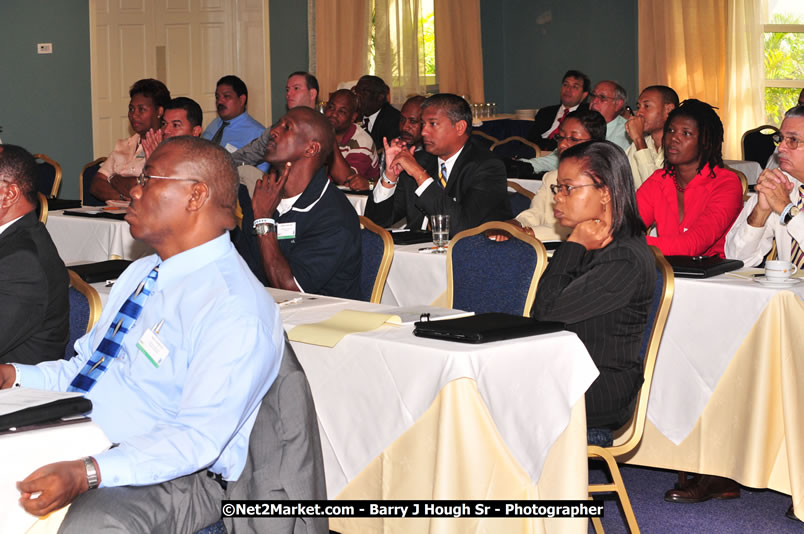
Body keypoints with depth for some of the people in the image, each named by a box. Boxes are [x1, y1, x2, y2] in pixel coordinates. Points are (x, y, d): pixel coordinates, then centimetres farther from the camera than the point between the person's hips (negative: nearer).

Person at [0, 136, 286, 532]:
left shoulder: (237, 310, -16)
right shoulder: (139, 274, 16)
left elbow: (197, 438, -22)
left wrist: (87, 474, -32)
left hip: (167, 476, -9)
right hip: (75, 447, 9)